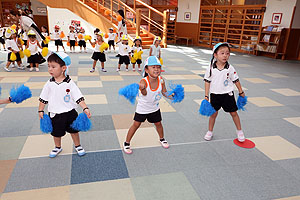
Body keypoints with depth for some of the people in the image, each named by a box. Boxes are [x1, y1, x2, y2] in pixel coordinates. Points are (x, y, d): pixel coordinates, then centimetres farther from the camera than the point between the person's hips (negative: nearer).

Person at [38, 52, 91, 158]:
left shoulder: (69, 83, -15)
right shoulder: (49, 84, -7)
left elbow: (78, 97, -16)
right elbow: (43, 98, 4)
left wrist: (85, 108, -25)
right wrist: (41, 110, 5)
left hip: (70, 113, -2)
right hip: (55, 114, 2)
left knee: (74, 130, 14)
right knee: (56, 133, 18)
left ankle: (78, 146, 37)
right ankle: (57, 147, 43)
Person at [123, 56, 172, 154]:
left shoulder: (161, 80, -17)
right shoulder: (144, 81, -30)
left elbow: (165, 92, -2)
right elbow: (145, 94, -46)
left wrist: (172, 96, -18)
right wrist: (142, 88, -66)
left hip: (155, 108, 4)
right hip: (142, 108, -4)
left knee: (158, 123, 19)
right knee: (136, 125, 5)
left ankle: (162, 139, 47)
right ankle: (127, 143, 22)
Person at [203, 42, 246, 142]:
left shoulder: (230, 68, -7)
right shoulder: (211, 68, -9)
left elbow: (236, 80, 4)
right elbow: (207, 81, -4)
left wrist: (241, 92, 10)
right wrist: (206, 96, -6)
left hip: (227, 94, 1)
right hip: (215, 94, 0)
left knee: (233, 112, 9)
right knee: (213, 113, 8)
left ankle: (239, 131, 29)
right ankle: (210, 132, 26)